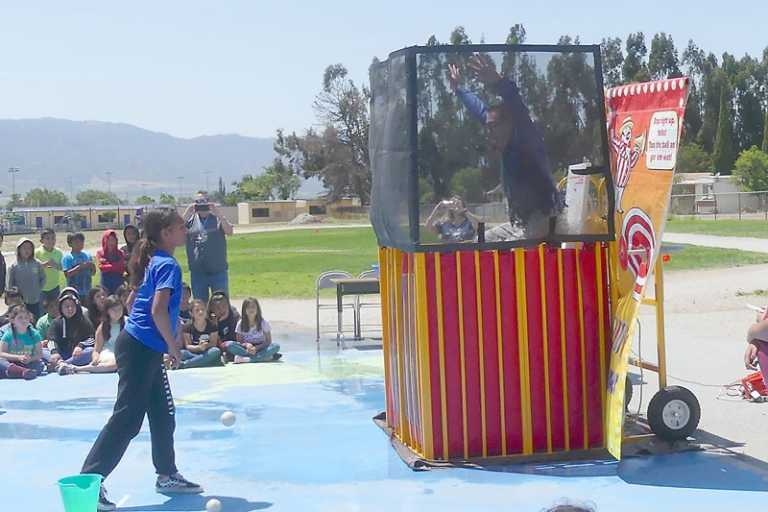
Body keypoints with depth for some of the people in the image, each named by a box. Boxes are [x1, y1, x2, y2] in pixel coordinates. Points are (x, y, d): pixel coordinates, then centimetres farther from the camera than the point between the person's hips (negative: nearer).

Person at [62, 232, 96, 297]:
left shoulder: (87, 255, 6)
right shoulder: (67, 257, -7)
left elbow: (93, 273, 9)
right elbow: (67, 274, -17)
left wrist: (92, 267, -13)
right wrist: (80, 266, -23)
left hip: (87, 291, 5)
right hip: (74, 293, -5)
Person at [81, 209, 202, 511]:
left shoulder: (152, 262, 13)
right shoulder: (168, 265, -14)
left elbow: (133, 301, 22)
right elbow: (159, 310, -25)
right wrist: (173, 346, -14)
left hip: (145, 350, 10)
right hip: (141, 349, -10)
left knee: (163, 415, 17)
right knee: (127, 420, -8)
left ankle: (167, 476, 27)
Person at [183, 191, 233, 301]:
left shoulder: (218, 218, 2)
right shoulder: (190, 220, 5)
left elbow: (229, 231, -14)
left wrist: (217, 213, -21)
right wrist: (187, 214, -18)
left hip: (218, 271, -1)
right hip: (197, 272, 1)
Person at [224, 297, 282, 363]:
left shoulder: (263, 322, -2)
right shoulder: (241, 323, 0)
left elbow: (268, 341, -4)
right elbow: (239, 341, 1)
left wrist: (256, 348, -20)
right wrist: (246, 345, -21)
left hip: (260, 348, 0)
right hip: (246, 348, 0)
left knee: (275, 346, -30)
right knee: (229, 345, -28)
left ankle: (245, 359, -38)